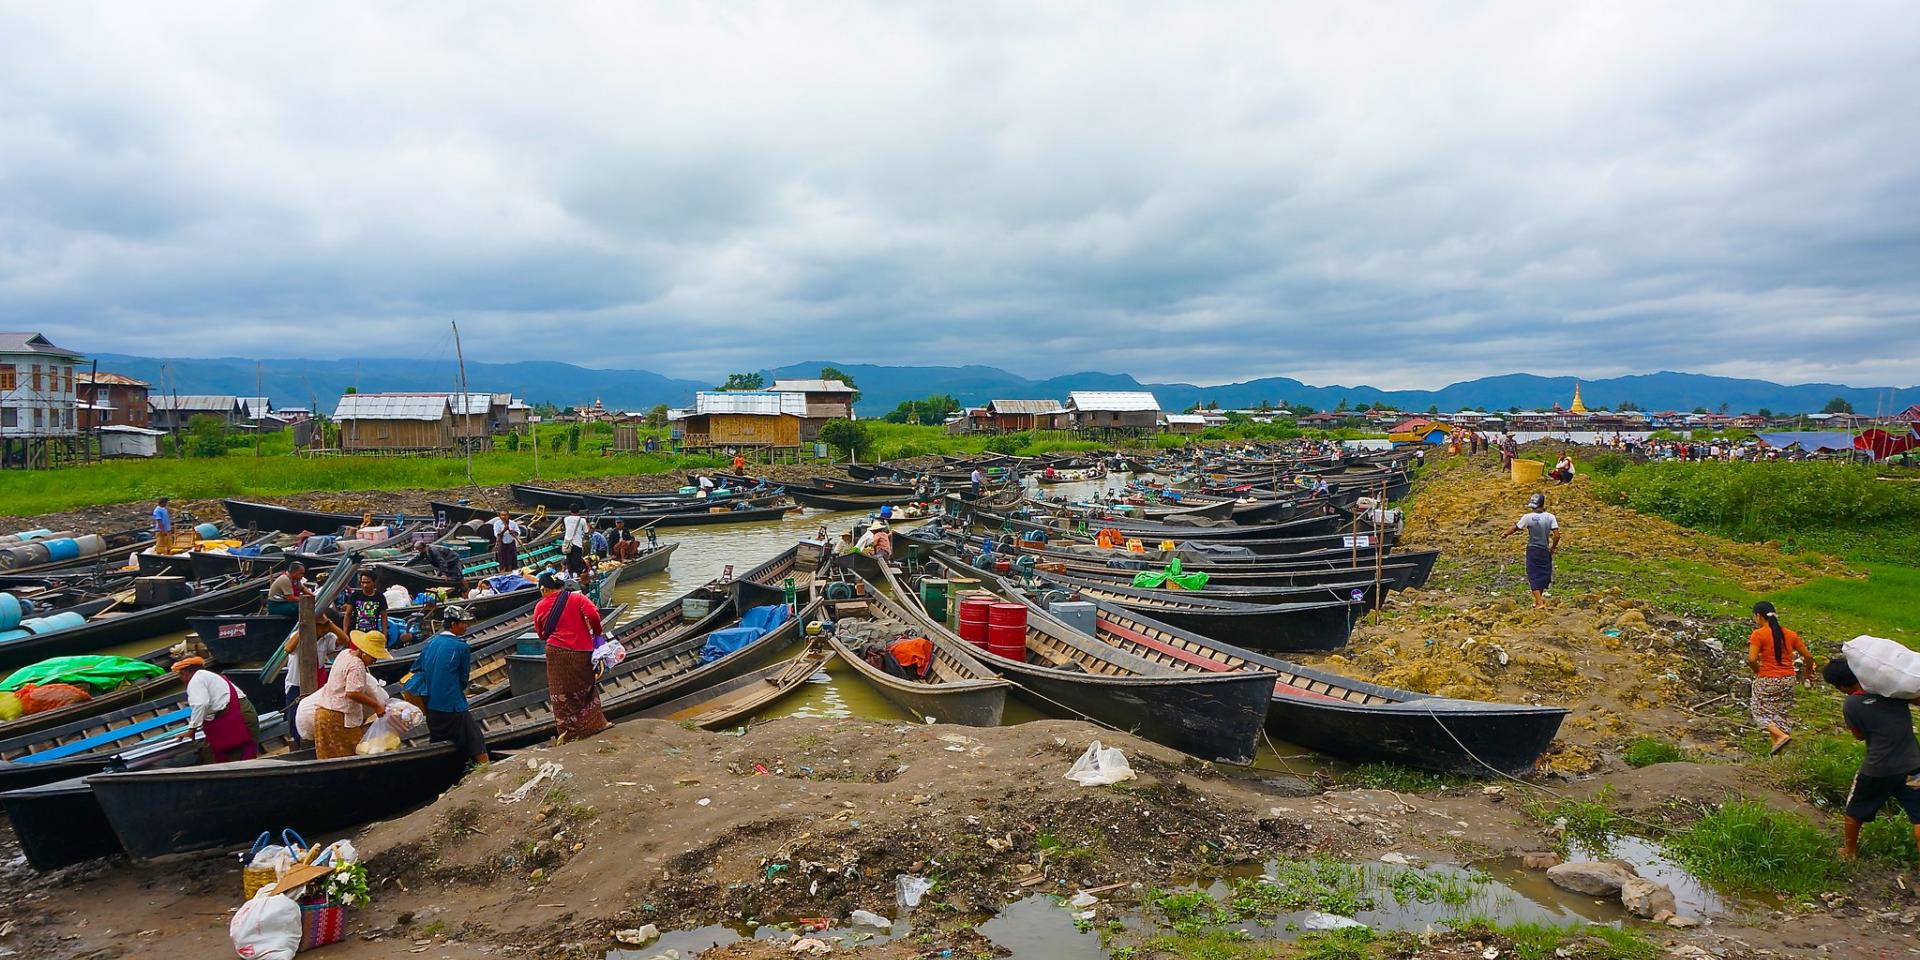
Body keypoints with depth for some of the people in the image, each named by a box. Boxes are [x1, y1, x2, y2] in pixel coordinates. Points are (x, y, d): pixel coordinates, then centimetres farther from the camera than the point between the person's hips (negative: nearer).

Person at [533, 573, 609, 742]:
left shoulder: (540, 607, 2)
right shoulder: (576, 598, -3)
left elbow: (541, 633, 10)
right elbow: (593, 615, -16)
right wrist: (597, 632, 1)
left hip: (556, 653, 0)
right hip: (581, 652, 0)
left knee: (562, 695, 12)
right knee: (586, 689, 18)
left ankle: (569, 732, 17)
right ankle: (596, 724, 21)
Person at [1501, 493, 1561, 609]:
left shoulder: (1528, 517, -11)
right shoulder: (1550, 517, -6)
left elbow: (1515, 529, 1)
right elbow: (1557, 535, -9)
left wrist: (1505, 534, 20)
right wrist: (1552, 548, 7)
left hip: (1532, 550, -2)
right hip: (1545, 550, 2)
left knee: (1534, 575, 1)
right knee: (1543, 574, 16)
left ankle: (1539, 602, -6)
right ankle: (1539, 598, 28)